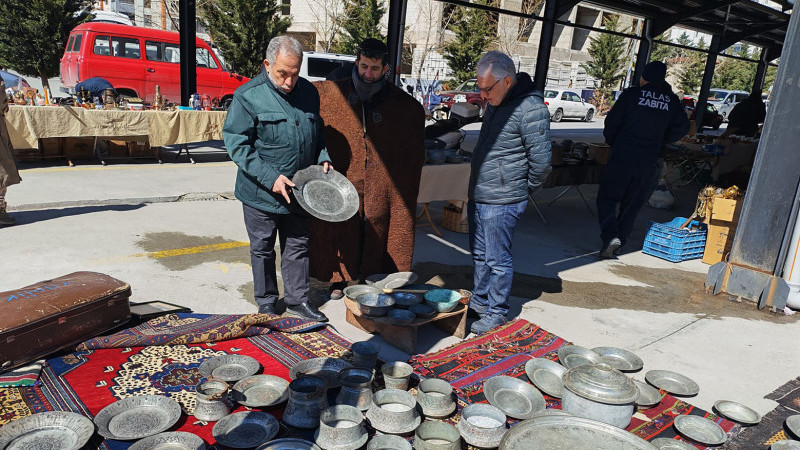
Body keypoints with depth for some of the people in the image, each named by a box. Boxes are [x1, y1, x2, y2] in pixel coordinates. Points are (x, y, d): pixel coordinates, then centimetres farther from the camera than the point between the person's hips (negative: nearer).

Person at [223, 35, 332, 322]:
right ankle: (266, 304, 28)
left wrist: (322, 158, 1)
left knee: (298, 246, 14)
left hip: (298, 192, 4)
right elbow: (236, 143, -15)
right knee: (263, 249, 11)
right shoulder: (248, 96, -13)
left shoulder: (309, 92, 4)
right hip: (260, 194, -4)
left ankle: (297, 300, 30)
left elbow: (317, 131, 19)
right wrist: (271, 178, -22)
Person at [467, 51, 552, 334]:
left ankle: (497, 313, 19)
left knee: (498, 260, 3)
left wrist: (525, 189, -5)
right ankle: (479, 302, 36)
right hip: (477, 196, 9)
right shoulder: (497, 103, 10)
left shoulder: (531, 108, -20)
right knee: (479, 255, 20)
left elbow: (541, 160, -19)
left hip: (501, 202, -9)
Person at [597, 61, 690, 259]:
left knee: (608, 197, 5)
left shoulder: (631, 94, -3)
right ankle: (618, 245, 14)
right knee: (633, 204, 13)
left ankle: (610, 235, -18)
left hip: (622, 156, -3)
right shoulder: (672, 101, 7)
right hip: (650, 162, 3)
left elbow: (612, 122, -3)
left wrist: (612, 142, 15)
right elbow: (682, 127, 8)